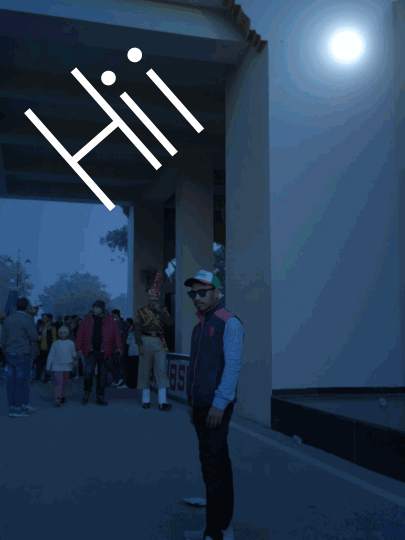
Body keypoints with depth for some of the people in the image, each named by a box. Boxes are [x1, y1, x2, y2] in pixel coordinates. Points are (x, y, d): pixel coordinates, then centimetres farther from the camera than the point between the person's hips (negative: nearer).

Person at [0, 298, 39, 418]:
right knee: (22, 382, -1)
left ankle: (12, 408, 13)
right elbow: (34, 338, -15)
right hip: (23, 355, -6)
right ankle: (17, 409, -1)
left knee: (11, 382, 8)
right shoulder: (27, 320, -13)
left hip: (10, 354, 6)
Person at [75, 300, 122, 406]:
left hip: (103, 352, 1)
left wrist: (119, 347, -7)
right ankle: (87, 392, 8)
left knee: (102, 375, 6)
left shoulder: (110, 320, 4)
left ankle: (100, 397, 19)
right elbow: (80, 334, 8)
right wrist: (79, 348, 2)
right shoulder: (87, 318, 7)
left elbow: (117, 333, 2)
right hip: (91, 351, 0)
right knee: (89, 372, -17)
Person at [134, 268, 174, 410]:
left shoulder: (163, 311, 11)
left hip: (160, 342, 2)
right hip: (146, 341, -2)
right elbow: (137, 329, -6)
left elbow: (170, 323, -5)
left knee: (162, 370, -5)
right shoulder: (141, 312, 2)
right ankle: (145, 399, 16)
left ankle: (163, 401, -7)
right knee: (145, 371, 5)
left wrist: (160, 311, -12)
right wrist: (139, 344, -15)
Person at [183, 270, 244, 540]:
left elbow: (233, 365, -17)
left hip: (216, 406, -9)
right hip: (201, 406, 9)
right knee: (215, 464, 12)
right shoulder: (200, 326, 17)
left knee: (214, 466, -8)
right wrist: (194, 403, 17)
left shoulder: (229, 323, -9)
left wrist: (219, 404, -22)